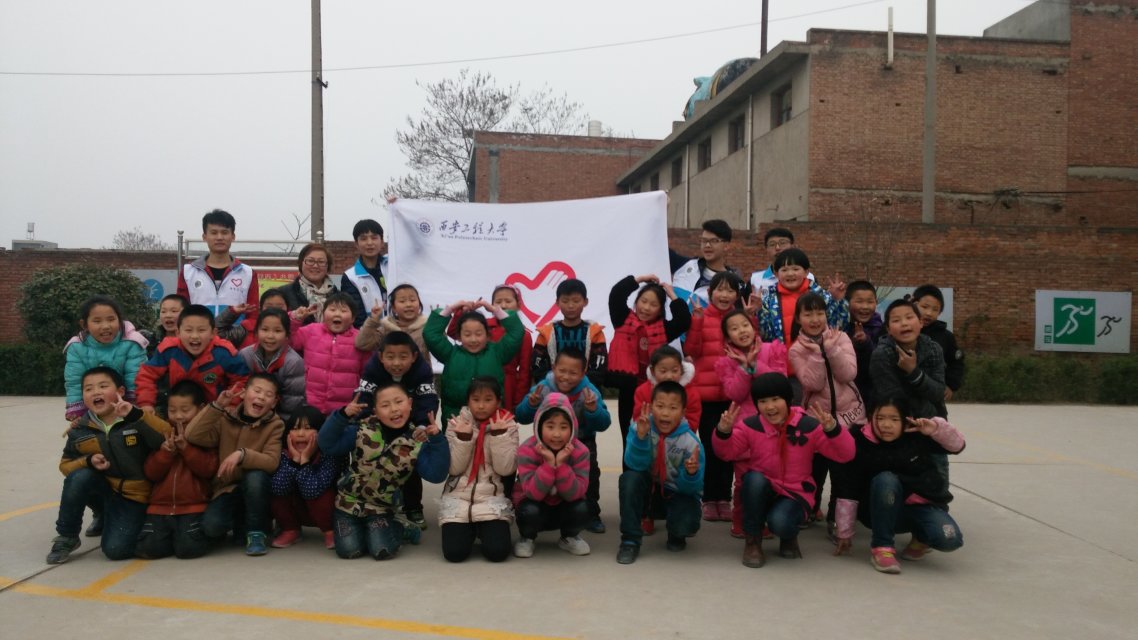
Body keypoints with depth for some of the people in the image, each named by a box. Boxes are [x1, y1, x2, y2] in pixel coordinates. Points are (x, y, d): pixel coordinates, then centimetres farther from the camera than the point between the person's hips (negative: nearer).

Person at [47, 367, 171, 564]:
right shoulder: (80, 429, -1)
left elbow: (167, 438, -28)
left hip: (133, 496, -3)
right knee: (80, 476, -28)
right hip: (102, 490, 4)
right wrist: (88, 462, -15)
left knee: (115, 549, -21)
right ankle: (67, 536, -8)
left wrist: (136, 415, -37)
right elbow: (65, 465, 7)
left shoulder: (138, 420, -12)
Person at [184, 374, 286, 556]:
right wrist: (217, 406, -24)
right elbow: (193, 436, -18)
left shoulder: (275, 424, -9)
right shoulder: (226, 417, -4)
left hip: (255, 488, -1)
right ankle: (240, 525, 11)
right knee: (211, 525, -26)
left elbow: (272, 462, -22)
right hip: (228, 488, 1)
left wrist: (242, 454, -37)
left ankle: (257, 532, -13)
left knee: (256, 476, -35)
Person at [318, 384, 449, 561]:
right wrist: (342, 416, -28)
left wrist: (438, 440, -31)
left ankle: (398, 528, 17)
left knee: (382, 551, -16)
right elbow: (327, 446, -15)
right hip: (349, 502, 1)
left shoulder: (418, 442, -14)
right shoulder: (362, 430, -13)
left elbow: (435, 475, -21)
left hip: (383, 508, 0)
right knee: (349, 550, -12)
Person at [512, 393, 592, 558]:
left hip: (563, 509, 2)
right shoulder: (527, 450, -23)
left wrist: (561, 464, -36)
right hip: (536, 506, -2)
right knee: (530, 511, -34)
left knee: (582, 509, -28)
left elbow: (575, 494, -25)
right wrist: (549, 463, -39)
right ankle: (526, 539, 2)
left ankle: (570, 537, 7)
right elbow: (533, 493, -29)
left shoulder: (580, 451, -18)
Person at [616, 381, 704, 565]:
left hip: (677, 495, -1)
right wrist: (641, 436, -39)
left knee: (687, 524, -30)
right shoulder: (641, 428, -15)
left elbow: (691, 489, -15)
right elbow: (635, 465, -25)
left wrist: (691, 473, -38)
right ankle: (630, 540, -15)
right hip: (648, 493, 1)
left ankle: (676, 536, 12)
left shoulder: (690, 442, -17)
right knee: (630, 478, -30)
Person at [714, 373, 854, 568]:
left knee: (779, 521, -34)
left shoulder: (809, 426, -10)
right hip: (761, 492, 2)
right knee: (754, 478, -33)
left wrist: (832, 429, -35)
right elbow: (727, 452, -5)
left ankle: (790, 537, 10)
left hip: (795, 494, -2)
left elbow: (845, 455, -15)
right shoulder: (751, 426, -6)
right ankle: (752, 541, -12)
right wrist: (724, 431, -26)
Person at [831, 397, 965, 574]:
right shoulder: (860, 445, -15)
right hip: (884, 512, -2)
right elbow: (848, 494, -12)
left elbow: (957, 446, 0)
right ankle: (882, 547, -22)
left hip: (922, 506, 2)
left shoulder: (917, 436, -8)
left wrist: (937, 428, -22)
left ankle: (921, 538, 11)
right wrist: (845, 533, -9)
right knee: (885, 479, -34)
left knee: (949, 539, -27)